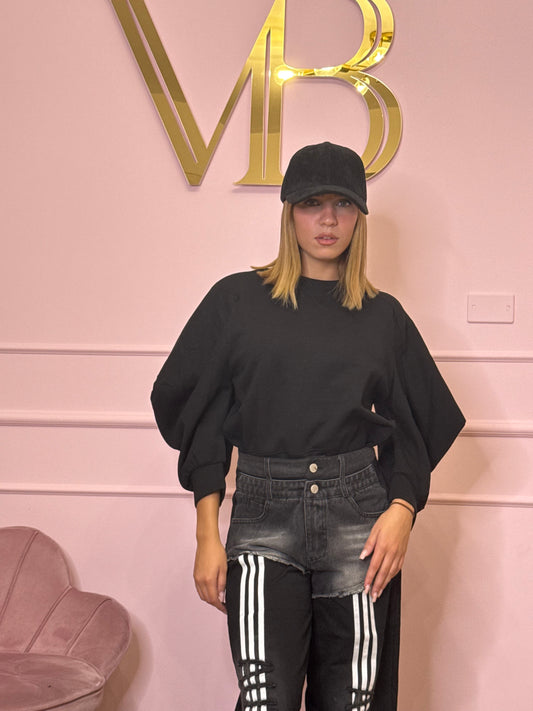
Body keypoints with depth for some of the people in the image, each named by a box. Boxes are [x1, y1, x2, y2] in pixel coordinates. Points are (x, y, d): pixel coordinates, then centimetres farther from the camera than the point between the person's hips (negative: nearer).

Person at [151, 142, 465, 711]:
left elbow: (412, 428, 13)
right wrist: (207, 538, 0)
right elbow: (202, 422, 6)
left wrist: (401, 510, -5)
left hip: (358, 515, 2)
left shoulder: (383, 316, 11)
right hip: (263, 514, -1)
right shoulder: (237, 300, 6)